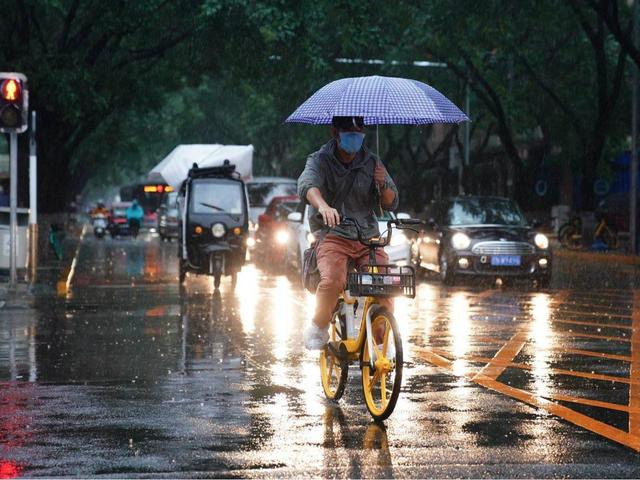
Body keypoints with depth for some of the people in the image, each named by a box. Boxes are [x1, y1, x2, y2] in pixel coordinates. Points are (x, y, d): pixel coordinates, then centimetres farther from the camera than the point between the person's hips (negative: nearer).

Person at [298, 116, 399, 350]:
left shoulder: (371, 162, 9)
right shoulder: (320, 160, -1)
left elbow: (390, 204, 8)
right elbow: (307, 185, -24)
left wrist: (383, 185, -16)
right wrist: (323, 206, -46)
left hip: (368, 239, 3)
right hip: (332, 237, -3)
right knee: (332, 280, -32)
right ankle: (318, 328, -6)